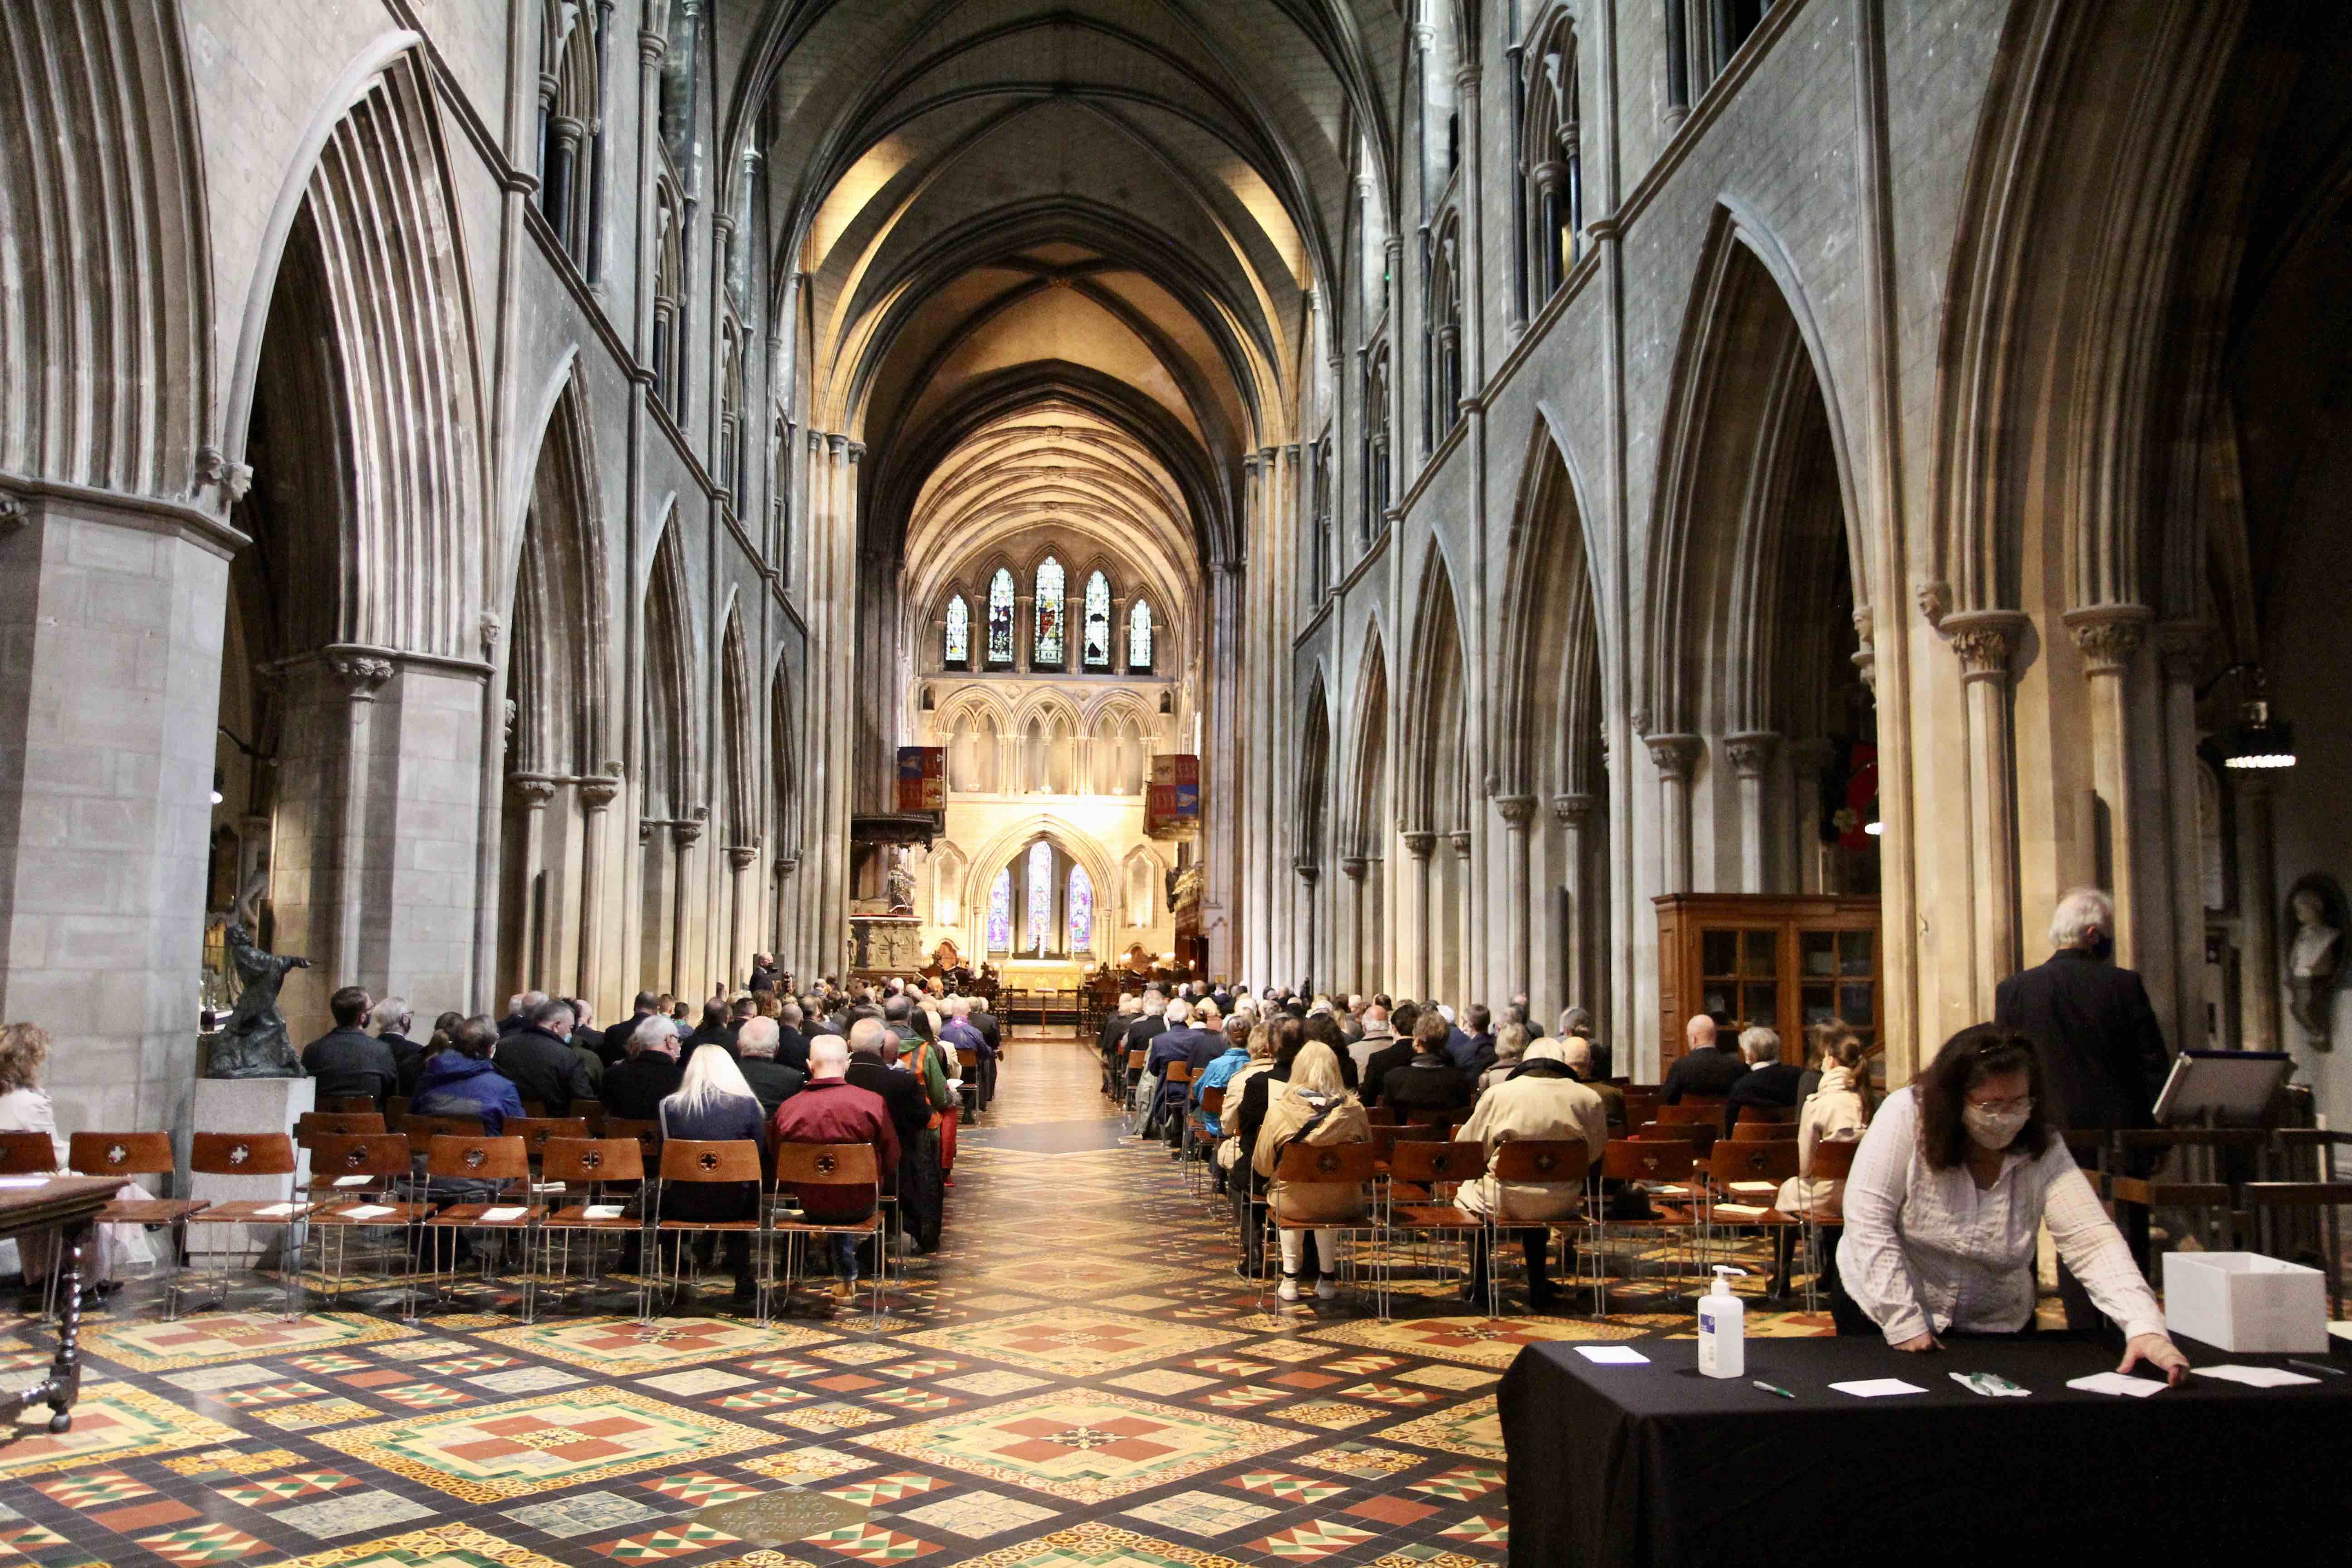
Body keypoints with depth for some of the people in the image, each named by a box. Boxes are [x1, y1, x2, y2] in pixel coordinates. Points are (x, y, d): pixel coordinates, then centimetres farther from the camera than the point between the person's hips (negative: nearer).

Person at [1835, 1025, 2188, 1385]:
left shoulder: (2043, 1148, -8)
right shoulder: (1907, 1115, -17)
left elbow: (2092, 1242, -16)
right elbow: (1868, 1220, -20)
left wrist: (2145, 1326, -32)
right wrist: (1904, 1323, -21)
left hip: (1996, 1328, 3)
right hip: (1882, 1314, -3)